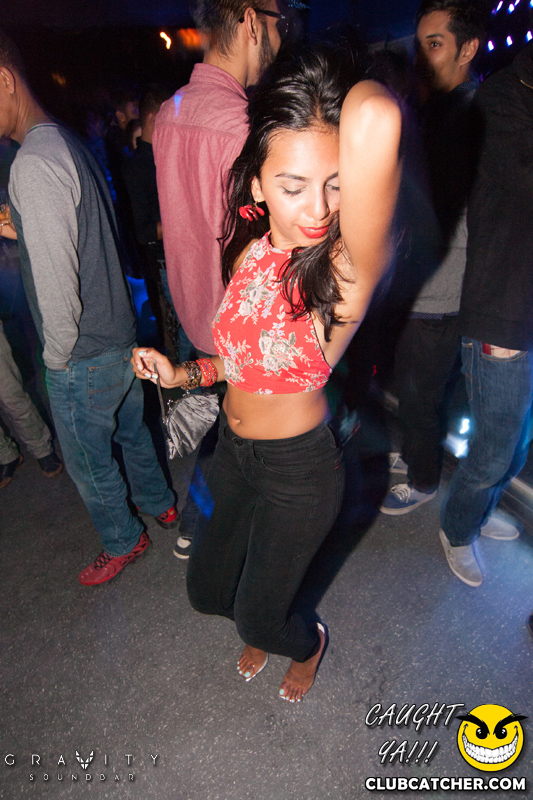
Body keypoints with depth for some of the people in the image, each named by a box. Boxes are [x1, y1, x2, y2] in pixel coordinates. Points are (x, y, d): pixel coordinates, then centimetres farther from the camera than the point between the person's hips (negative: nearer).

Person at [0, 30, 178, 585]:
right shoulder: (70, 144, 8)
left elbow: (57, 280, -24)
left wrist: (58, 355, -11)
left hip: (83, 358, -9)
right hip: (120, 333, 9)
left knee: (89, 464, 13)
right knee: (130, 430, 27)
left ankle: (123, 540, 37)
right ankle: (159, 504, 49)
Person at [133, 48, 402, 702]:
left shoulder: (349, 267, -27)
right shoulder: (249, 246, -6)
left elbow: (374, 119, -47)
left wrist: (367, 102, -24)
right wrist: (180, 374, -4)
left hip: (298, 469, -6)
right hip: (233, 448, 6)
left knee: (257, 617, 15)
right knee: (207, 590, 24)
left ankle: (308, 642, 53)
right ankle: (263, 627, 59)